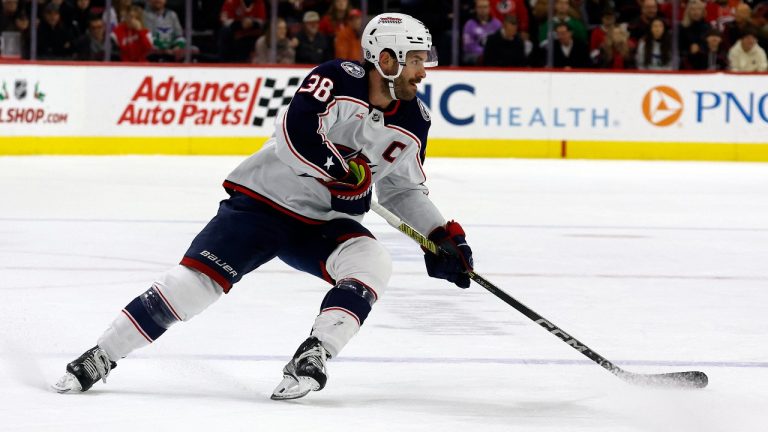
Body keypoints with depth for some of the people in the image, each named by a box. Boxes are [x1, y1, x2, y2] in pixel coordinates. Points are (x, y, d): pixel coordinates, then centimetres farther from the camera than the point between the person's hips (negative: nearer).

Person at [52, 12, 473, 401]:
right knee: (196, 280, -14)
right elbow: (297, 132, -30)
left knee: (372, 264, -24)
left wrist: (443, 235, 3)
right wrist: (341, 170, -35)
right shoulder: (337, 79, -17)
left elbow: (404, 190, 13)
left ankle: (311, 358, -23)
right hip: (262, 203, -5)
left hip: (325, 224, 5)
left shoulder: (412, 122, 1)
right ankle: (99, 358, -2)